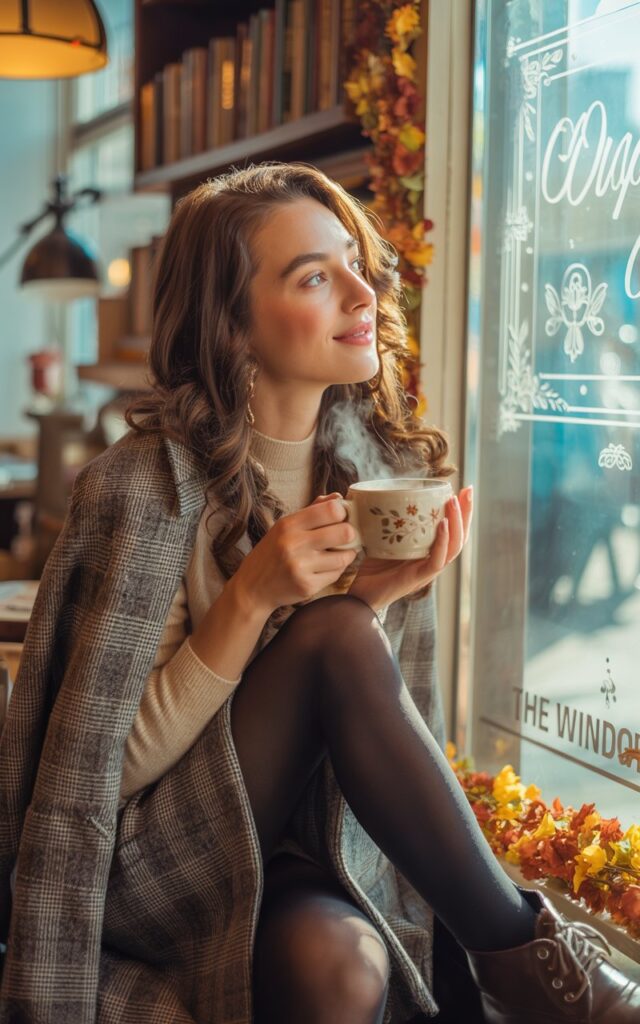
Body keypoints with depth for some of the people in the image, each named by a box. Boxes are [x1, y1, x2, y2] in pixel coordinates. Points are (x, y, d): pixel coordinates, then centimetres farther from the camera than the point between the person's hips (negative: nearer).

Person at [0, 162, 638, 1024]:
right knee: (337, 633, -28)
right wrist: (252, 598, -23)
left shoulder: (385, 468, 1)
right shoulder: (145, 483, -13)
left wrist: (380, 603, -15)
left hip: (318, 858, 3)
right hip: (156, 867, -2)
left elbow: (382, 732, 6)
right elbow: (115, 763, -12)